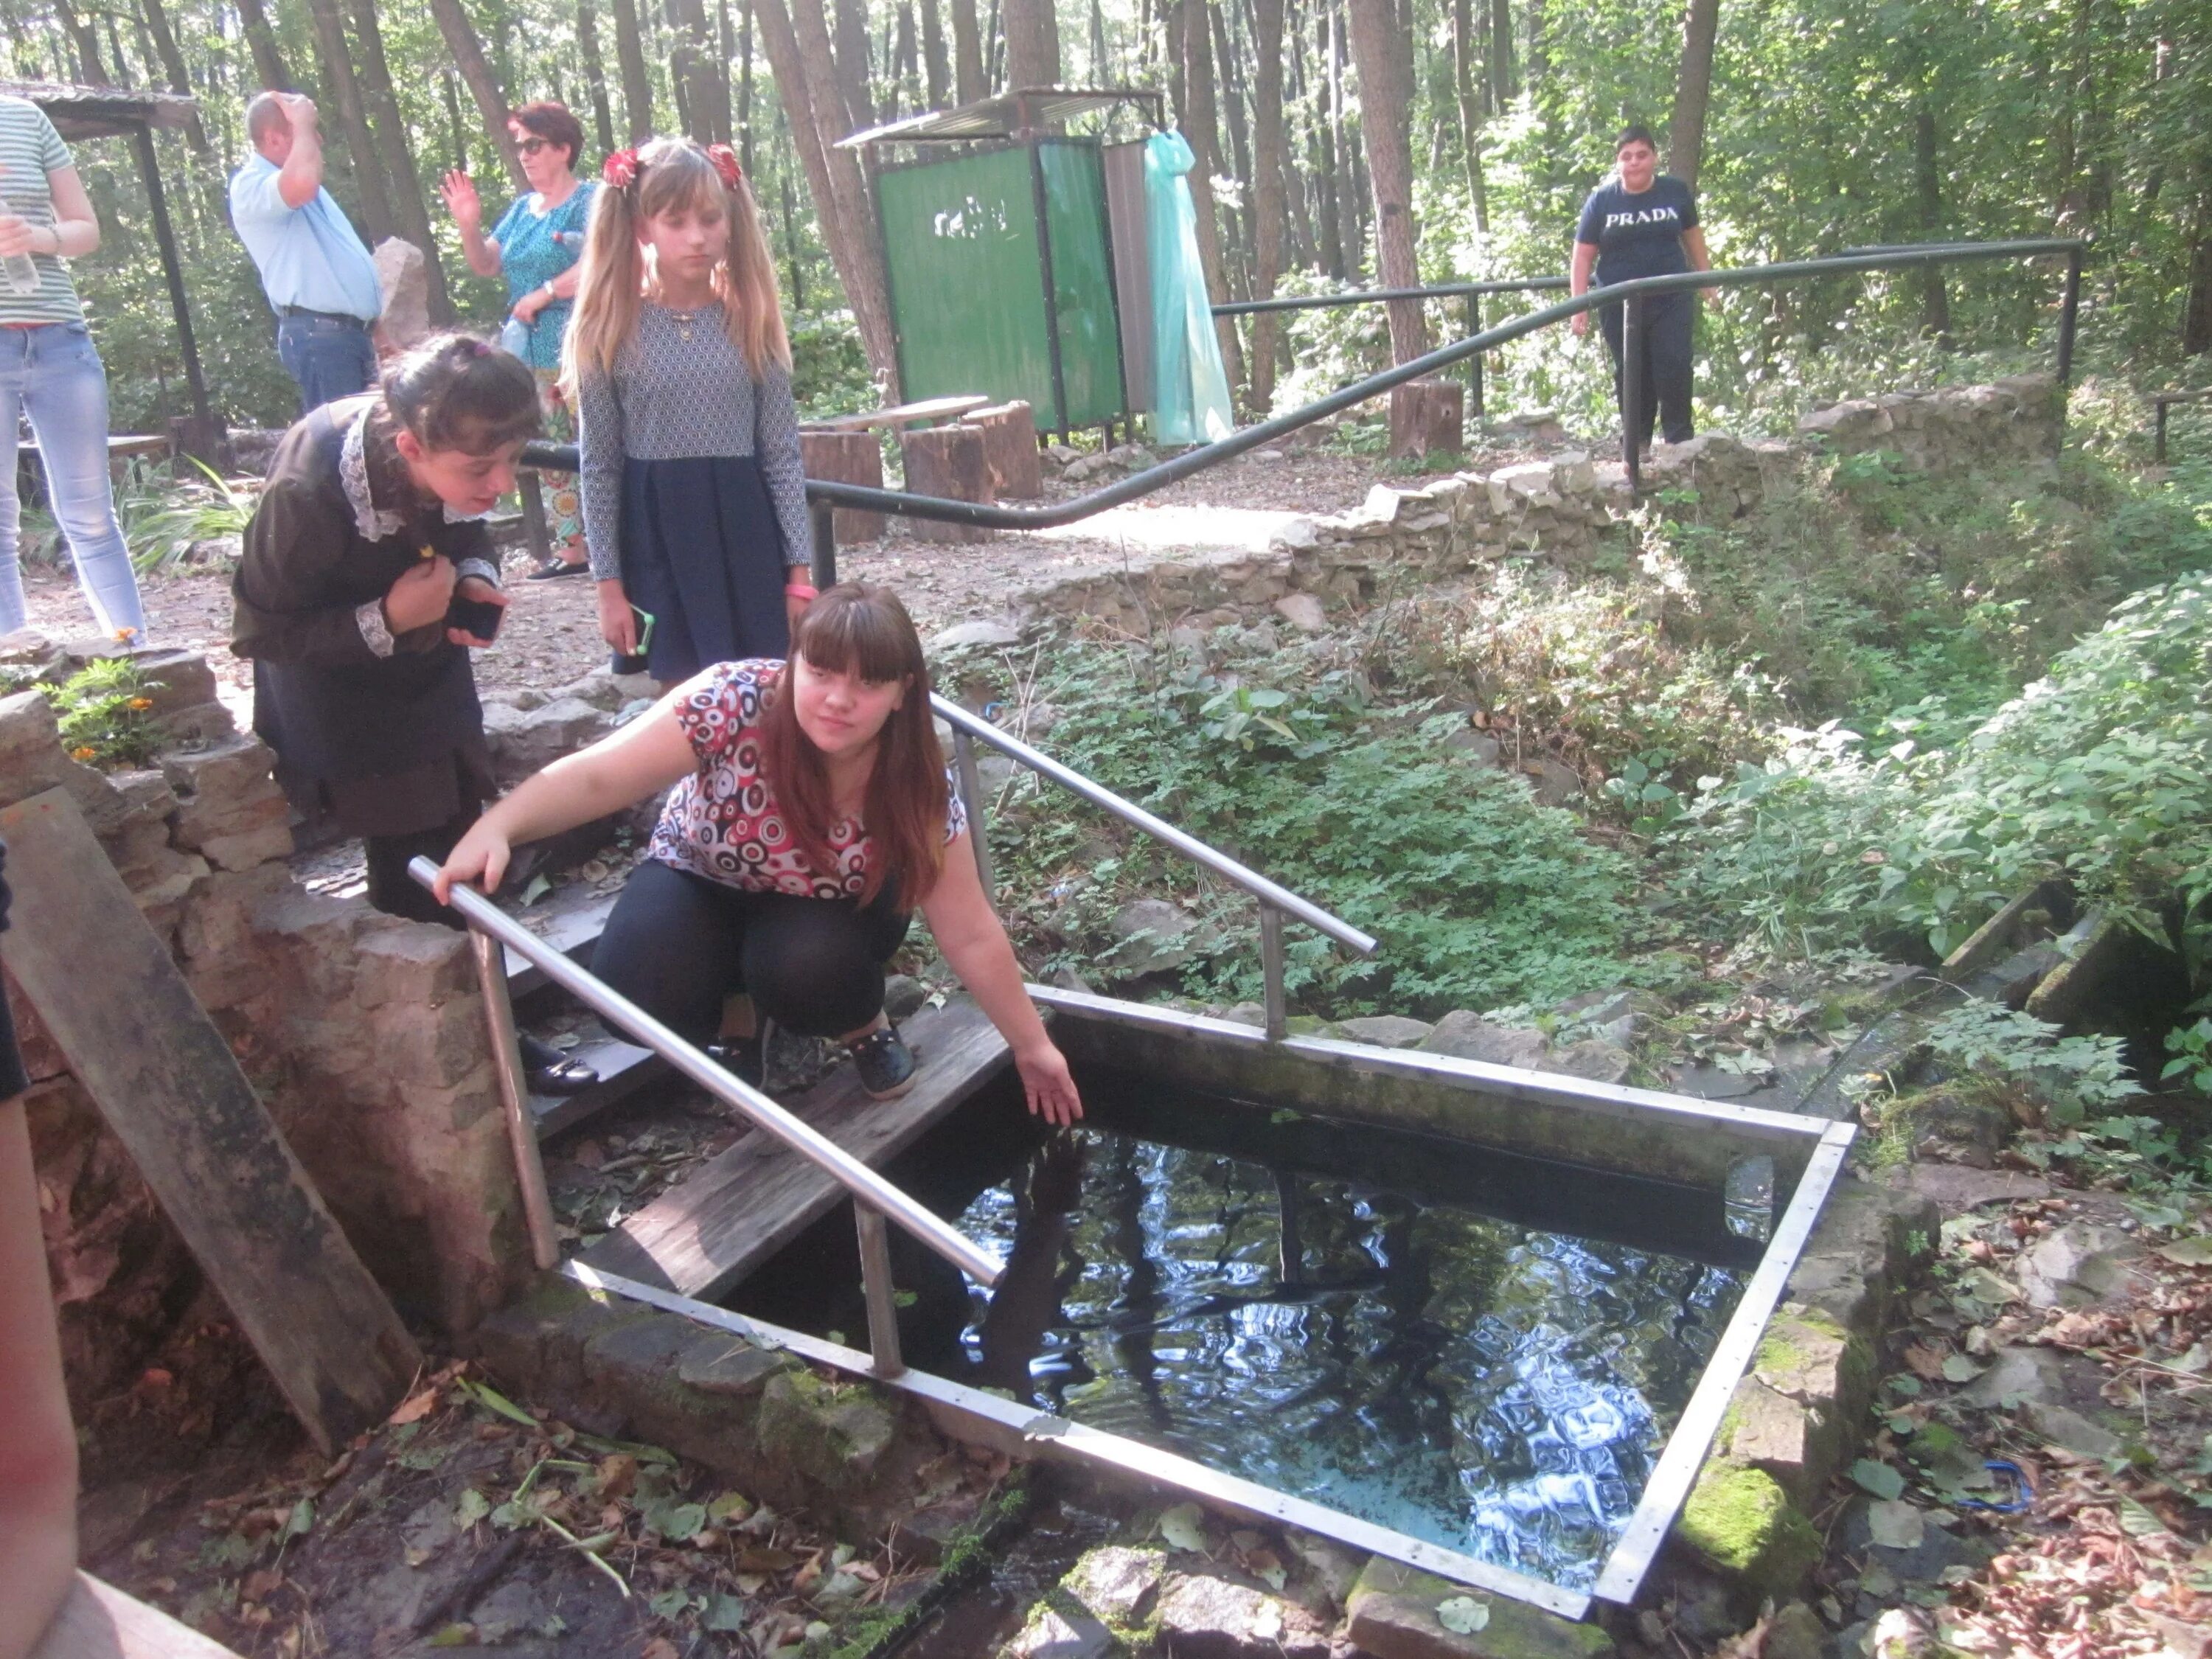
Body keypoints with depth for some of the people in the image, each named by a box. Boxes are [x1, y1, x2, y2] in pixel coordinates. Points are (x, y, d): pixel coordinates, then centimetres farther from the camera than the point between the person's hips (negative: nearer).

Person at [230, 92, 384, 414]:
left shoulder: (295, 184, 24)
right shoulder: (251, 185, -8)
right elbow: (303, 184, -32)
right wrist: (304, 126, -13)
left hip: (352, 330, 10)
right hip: (319, 335, -10)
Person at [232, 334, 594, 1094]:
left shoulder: (458, 457, -20)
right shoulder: (308, 491, -34)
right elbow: (261, 632, -21)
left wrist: (475, 575, -18)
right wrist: (386, 620, -31)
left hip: (427, 648, 5)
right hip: (338, 674, -5)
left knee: (454, 837, 9)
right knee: (413, 861, -7)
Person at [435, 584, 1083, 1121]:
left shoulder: (918, 791, -27)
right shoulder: (733, 702, -33)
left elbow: (972, 937, -18)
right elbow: (596, 777, -31)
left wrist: (1031, 1046, -12)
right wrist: (496, 828, -48)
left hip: (827, 909, 0)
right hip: (702, 882, 0)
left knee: (804, 968, -34)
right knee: (636, 992, -27)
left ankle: (865, 1025, 3)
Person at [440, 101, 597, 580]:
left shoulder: (588, 199, -4)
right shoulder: (522, 208, 19)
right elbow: (486, 265, 18)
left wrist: (543, 294, -17)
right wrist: (468, 224, 0)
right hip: (533, 355, 8)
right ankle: (570, 549, 14)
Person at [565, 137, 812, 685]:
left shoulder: (750, 321, 1)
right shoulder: (610, 331, -3)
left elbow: (783, 452, 2)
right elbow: (599, 466, 0)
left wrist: (799, 570, -2)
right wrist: (608, 583, -2)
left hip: (745, 530, 1)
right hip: (657, 537, -1)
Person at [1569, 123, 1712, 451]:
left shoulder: (1676, 192, 3)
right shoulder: (1602, 200, 0)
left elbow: (1692, 235, 16)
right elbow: (1583, 255, -1)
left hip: (1671, 300, 0)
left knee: (1674, 368, -8)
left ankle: (1681, 440, 3)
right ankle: (1637, 445, 18)